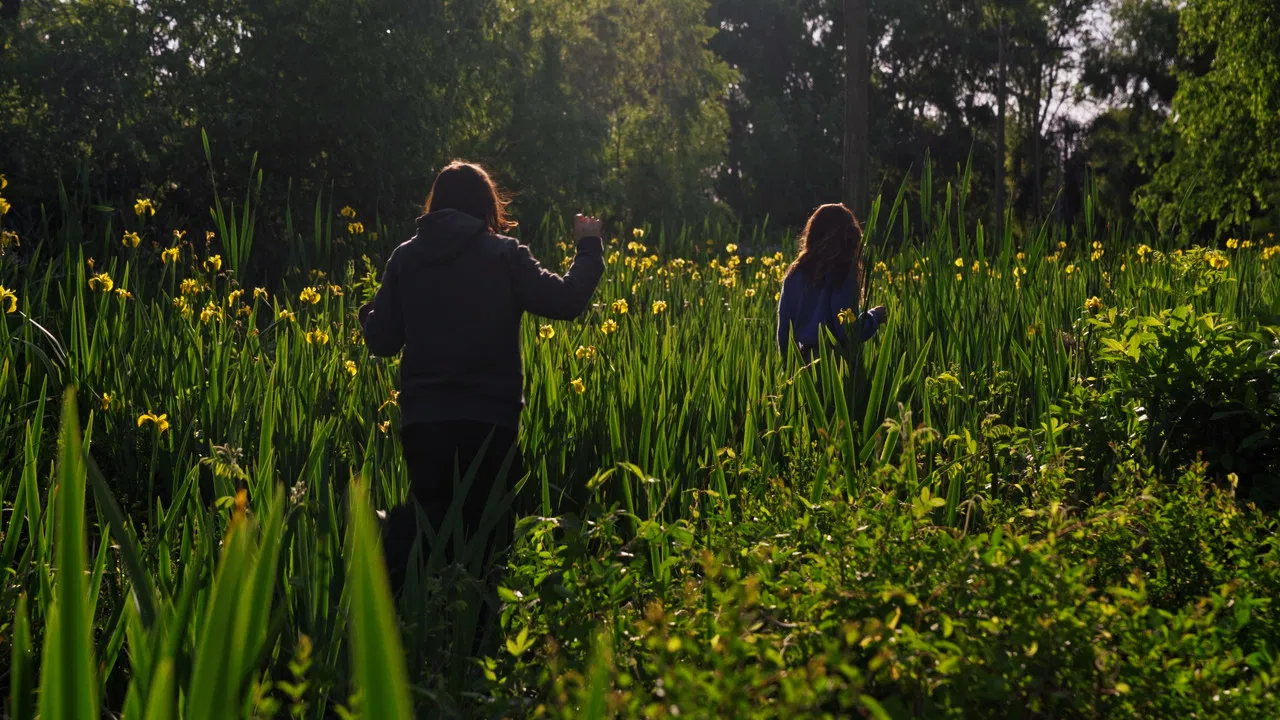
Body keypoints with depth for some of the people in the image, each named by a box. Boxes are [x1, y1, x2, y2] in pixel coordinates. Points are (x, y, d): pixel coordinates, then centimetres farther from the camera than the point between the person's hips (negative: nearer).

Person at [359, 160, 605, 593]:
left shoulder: (404, 258, 8)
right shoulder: (503, 255, -1)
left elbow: (381, 341, 9)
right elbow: (566, 302, -6)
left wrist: (368, 312, 32)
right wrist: (589, 247, 10)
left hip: (421, 418, 3)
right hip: (488, 418, -3)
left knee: (431, 522, 13)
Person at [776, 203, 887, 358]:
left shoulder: (795, 273, 4)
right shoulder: (843, 274, -12)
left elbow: (784, 323, 8)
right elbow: (847, 330, -17)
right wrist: (874, 316, 1)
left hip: (801, 359, 6)